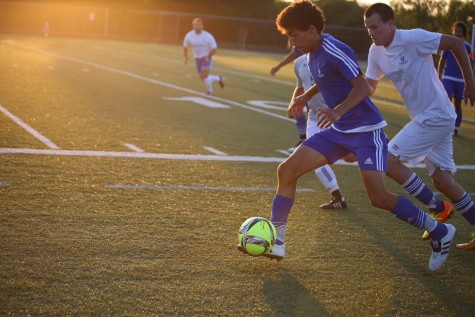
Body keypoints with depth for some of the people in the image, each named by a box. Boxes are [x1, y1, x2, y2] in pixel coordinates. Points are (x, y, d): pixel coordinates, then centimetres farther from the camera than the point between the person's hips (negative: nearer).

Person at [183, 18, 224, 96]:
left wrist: (208, 57, -21)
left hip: (207, 57, -5)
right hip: (197, 58, 5)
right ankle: (218, 79, 34)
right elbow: (185, 46, 7)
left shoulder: (208, 36, -20)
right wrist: (186, 58, 2)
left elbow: (214, 49, -12)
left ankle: (209, 91, 2)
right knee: (203, 77, 8)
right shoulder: (189, 35, -10)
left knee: (204, 75, -20)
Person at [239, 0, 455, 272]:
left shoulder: (335, 51, -20)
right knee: (287, 170, -1)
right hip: (339, 130, 9)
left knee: (379, 198, -17)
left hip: (366, 130, -9)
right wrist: (306, 97, 25)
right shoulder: (313, 52, 6)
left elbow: (363, 86, -26)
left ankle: (441, 233, 3)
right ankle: (275, 242, 5)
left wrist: (338, 111, -40)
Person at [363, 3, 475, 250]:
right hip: (423, 118, 8)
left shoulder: (413, 38, -19)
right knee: (442, 180, 8)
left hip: (436, 116, -8)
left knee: (388, 161, -11)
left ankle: (439, 210, 2)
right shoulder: (376, 52, 4)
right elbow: (369, 85, 14)